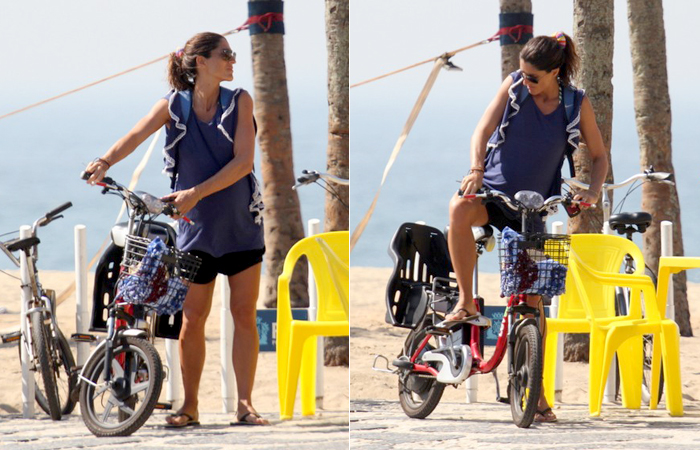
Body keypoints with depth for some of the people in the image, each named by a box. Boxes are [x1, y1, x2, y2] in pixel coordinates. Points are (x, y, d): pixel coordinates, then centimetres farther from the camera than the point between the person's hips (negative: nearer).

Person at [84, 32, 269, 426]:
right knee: (193, 319, 1)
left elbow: (243, 161, -14)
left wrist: (196, 193, -24)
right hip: (197, 224, 0)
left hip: (241, 221, 0)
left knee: (245, 314, 0)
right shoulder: (174, 105, -5)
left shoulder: (239, 102, -5)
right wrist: (106, 162, -42)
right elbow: (137, 135, -22)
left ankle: (245, 404, 5)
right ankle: (190, 406, 11)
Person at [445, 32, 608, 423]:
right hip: (494, 189, -1)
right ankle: (466, 303, -26)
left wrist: (593, 192, -17)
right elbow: (483, 130, -12)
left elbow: (600, 157, 4)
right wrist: (477, 169, -32)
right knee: (460, 209, -38)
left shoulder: (577, 105, -4)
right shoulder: (514, 87, -5)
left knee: (534, 299, 0)